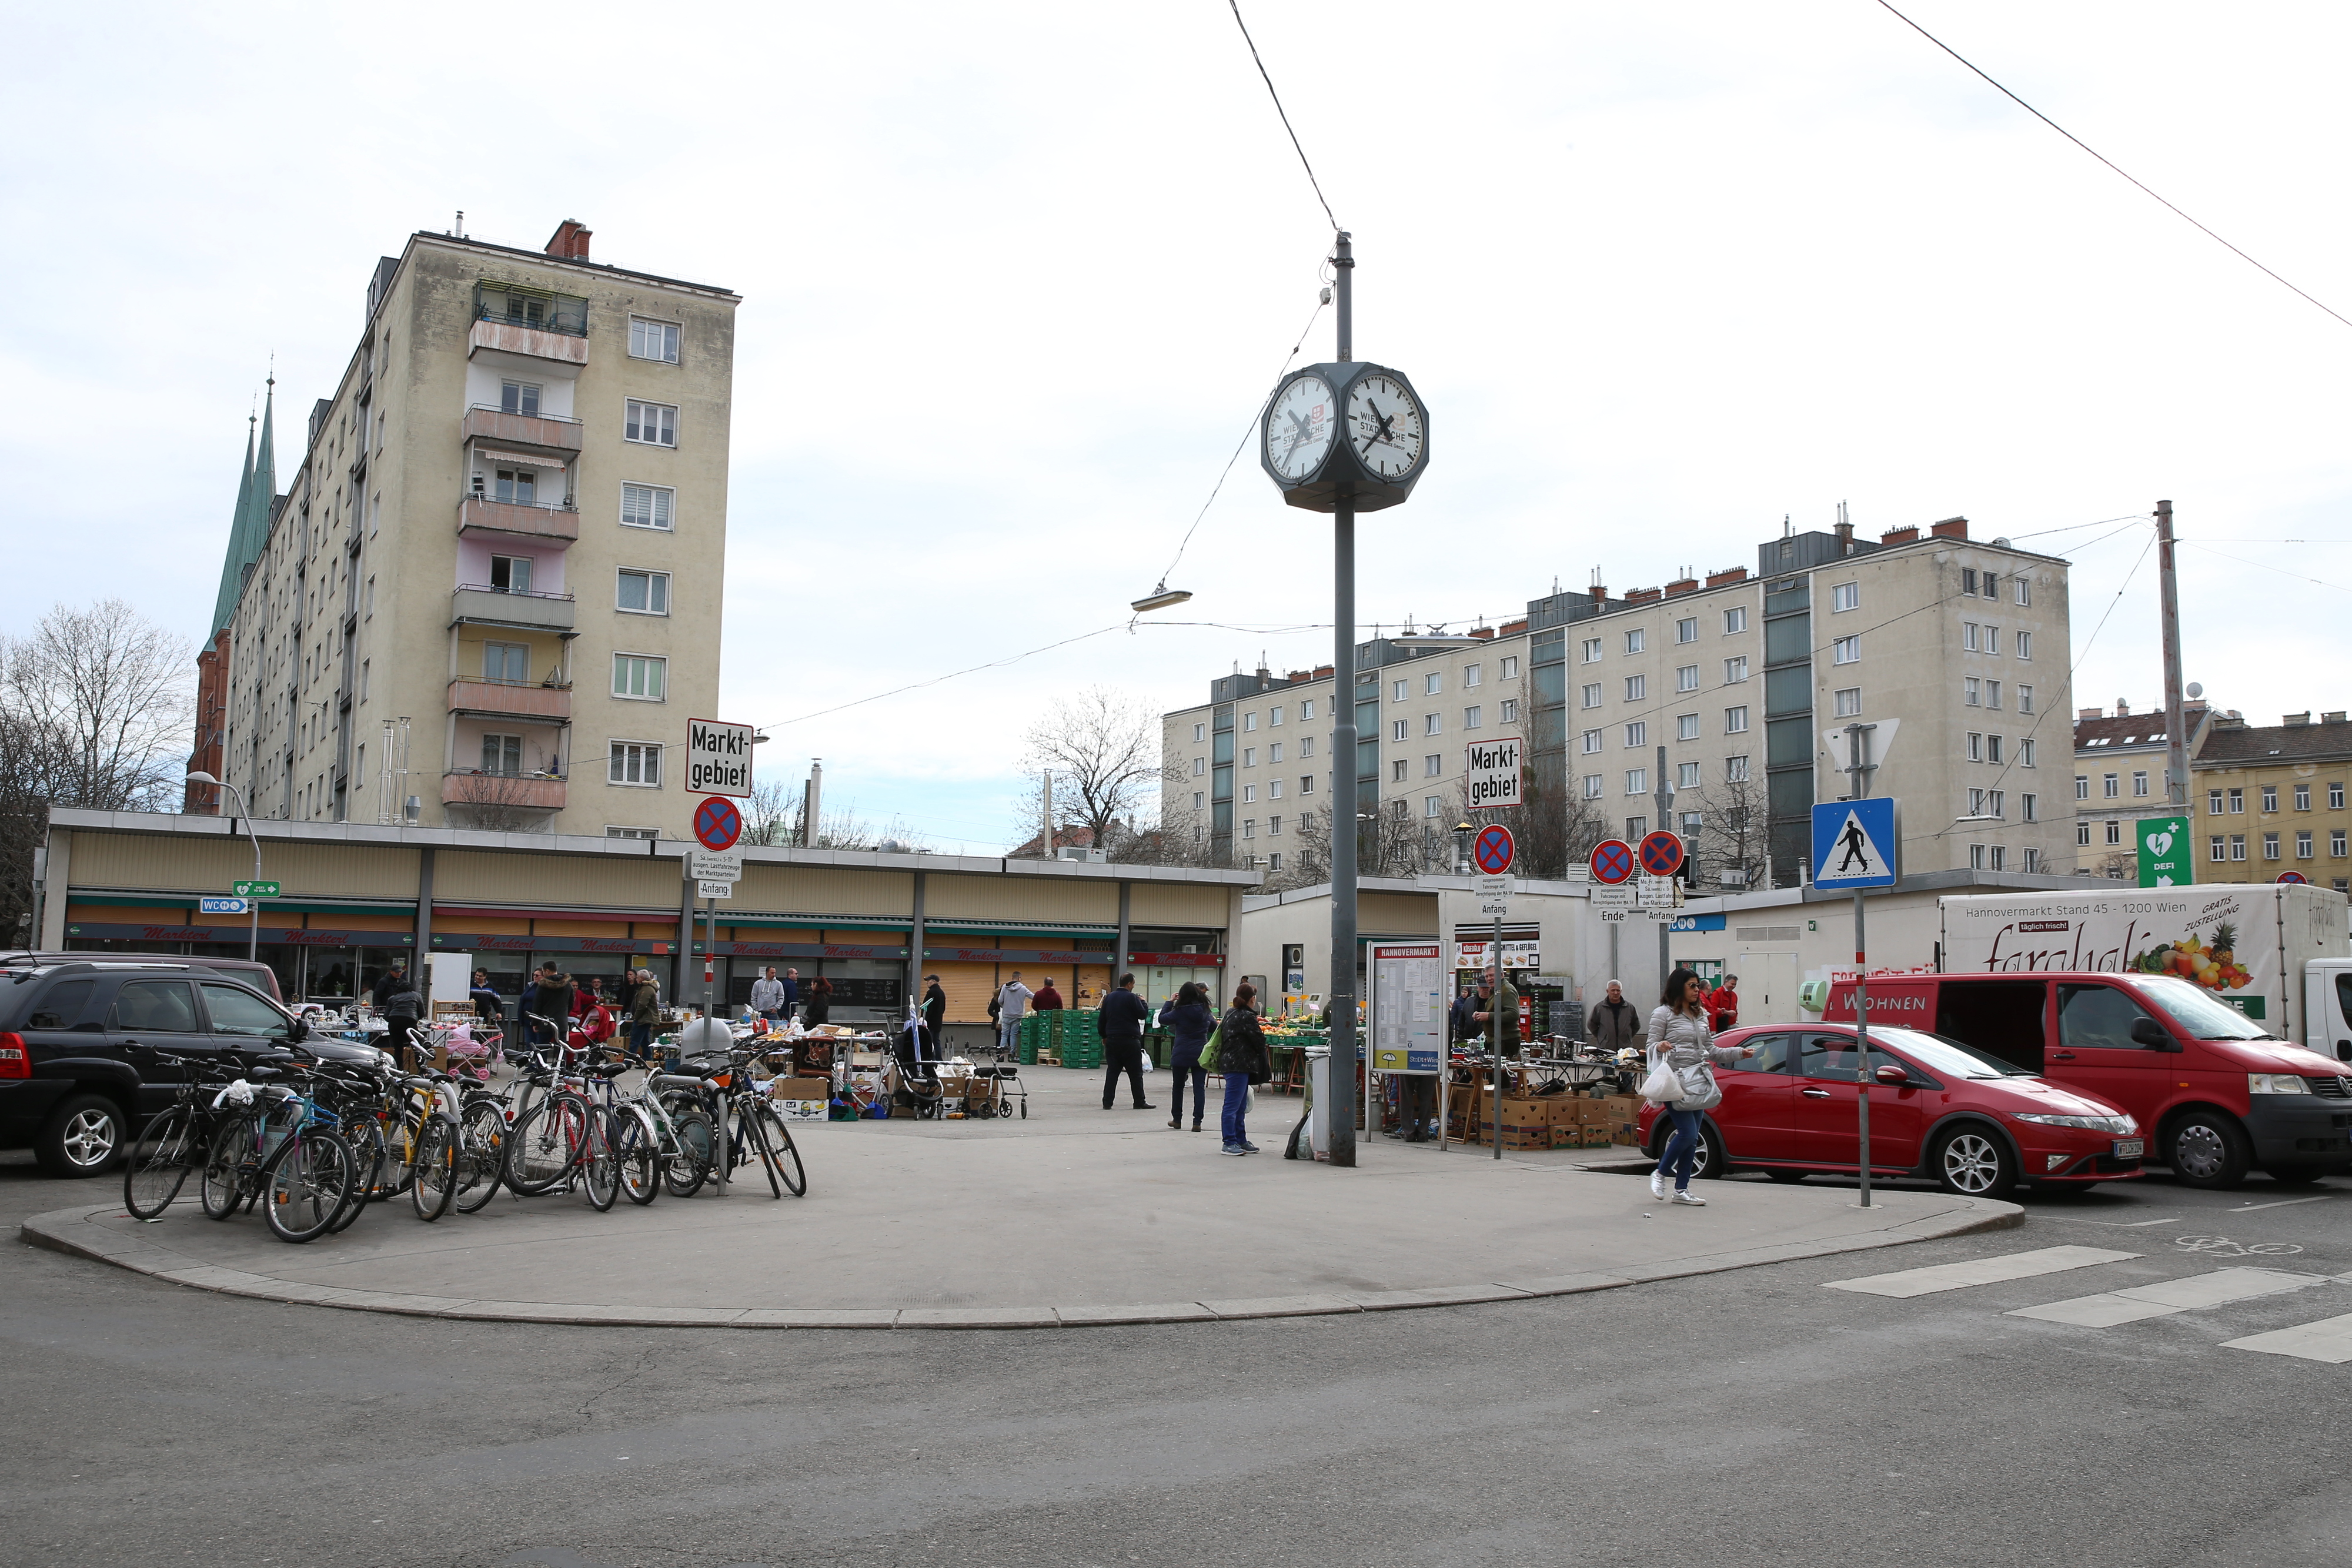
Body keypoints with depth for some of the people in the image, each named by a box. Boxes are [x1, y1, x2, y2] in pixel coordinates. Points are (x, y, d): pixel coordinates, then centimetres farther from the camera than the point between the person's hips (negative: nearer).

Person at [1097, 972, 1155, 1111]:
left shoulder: (1109, 997, 10)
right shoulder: (1131, 997, -10)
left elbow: (1101, 1019, 14)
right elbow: (1143, 1015, -9)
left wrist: (1104, 1036, 24)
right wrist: (1144, 1003, 8)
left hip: (1112, 1040, 6)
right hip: (1130, 1041, -6)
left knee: (1112, 1072, 6)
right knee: (1135, 1073, 3)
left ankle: (1107, 1102, 2)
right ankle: (1140, 1102, 7)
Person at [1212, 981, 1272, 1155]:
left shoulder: (1230, 1013, 13)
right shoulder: (1247, 1017, -15)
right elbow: (1259, 1041, -11)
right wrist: (1262, 1034, 9)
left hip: (1229, 1061, 10)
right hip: (1239, 1065, -10)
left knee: (1241, 1106, 16)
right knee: (1233, 1106, -6)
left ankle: (1241, 1140, 21)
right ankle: (1230, 1143, -3)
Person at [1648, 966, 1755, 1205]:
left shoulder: (1701, 1015, 17)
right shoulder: (1663, 1014, -2)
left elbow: (1711, 1051, 21)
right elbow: (1651, 1048, -3)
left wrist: (1739, 1052, 12)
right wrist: (1659, 1047, -25)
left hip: (1698, 1082, 7)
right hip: (1676, 1081, -7)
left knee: (1692, 1138, 6)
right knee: (1688, 1133, -14)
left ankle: (1682, 1189, 14)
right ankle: (1660, 1173, 7)